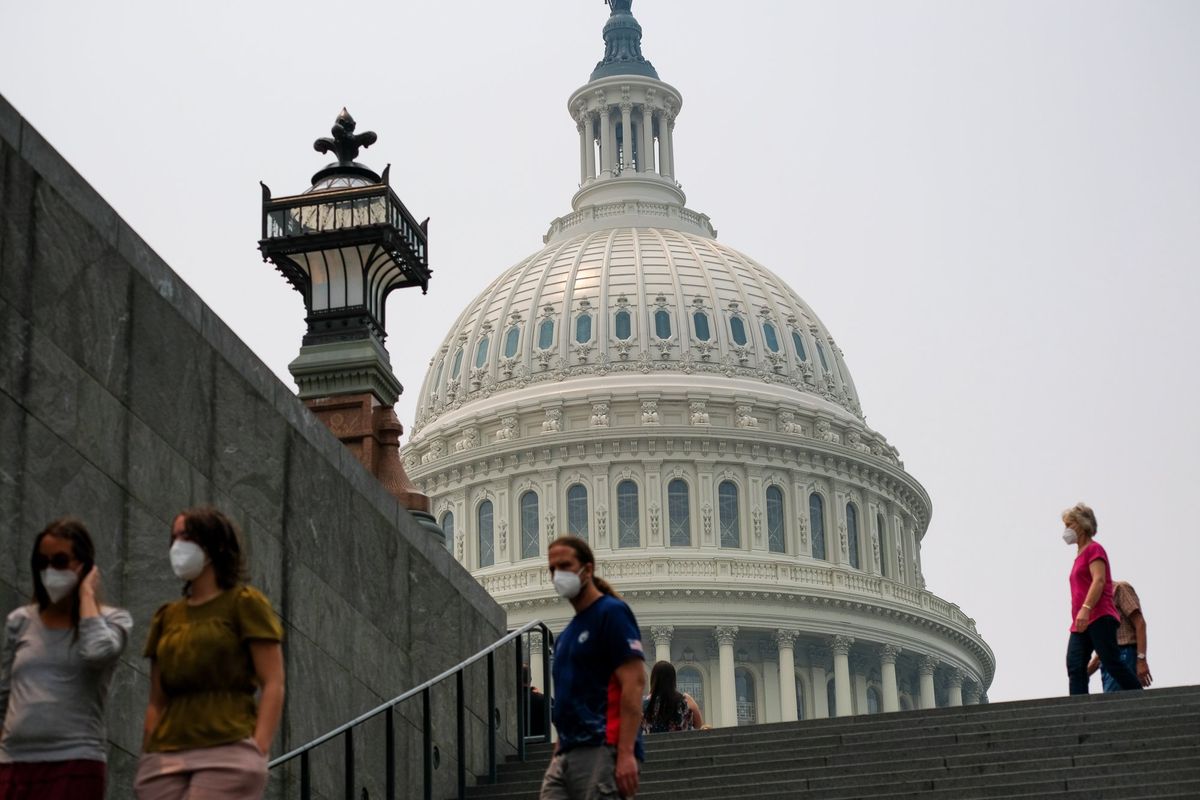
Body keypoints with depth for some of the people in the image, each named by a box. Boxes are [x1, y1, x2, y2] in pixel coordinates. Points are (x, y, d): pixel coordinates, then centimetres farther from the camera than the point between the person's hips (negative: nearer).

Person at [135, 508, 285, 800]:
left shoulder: (244, 603, 6)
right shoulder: (167, 616, 21)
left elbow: (273, 684, -1)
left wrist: (258, 750, -13)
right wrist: (147, 759, 9)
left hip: (227, 754, -5)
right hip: (164, 759, 5)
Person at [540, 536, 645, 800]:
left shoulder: (611, 612, -3)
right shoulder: (568, 634, 22)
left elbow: (634, 683, -12)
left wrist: (626, 753, -21)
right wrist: (558, 752, 18)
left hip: (602, 751, -8)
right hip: (565, 755, 8)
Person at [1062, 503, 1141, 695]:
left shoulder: (1094, 549, -1)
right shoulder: (1080, 554, 23)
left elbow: (1099, 580, -16)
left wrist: (1085, 609, -29)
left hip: (1099, 619, -8)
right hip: (1081, 625, 8)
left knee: (1113, 664, -11)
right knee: (1075, 668, -8)